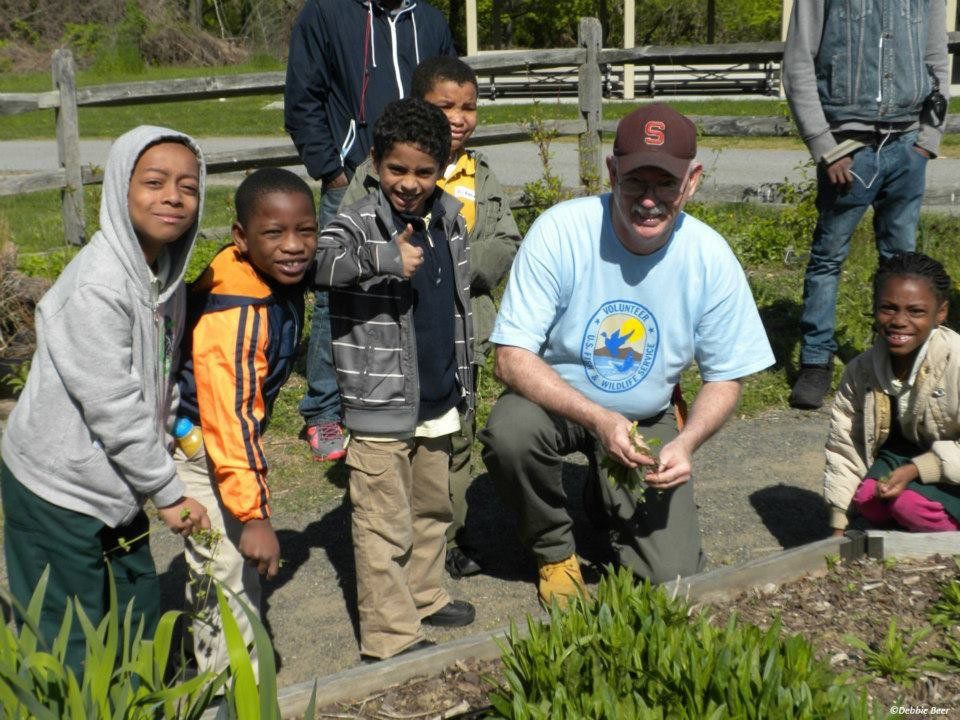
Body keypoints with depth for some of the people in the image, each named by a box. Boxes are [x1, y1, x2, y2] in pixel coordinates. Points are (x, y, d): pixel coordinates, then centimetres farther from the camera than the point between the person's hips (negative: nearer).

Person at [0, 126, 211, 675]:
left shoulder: (166, 267, 2)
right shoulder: (97, 287, -26)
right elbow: (113, 407, -24)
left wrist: (177, 433, 7)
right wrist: (169, 492, -16)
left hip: (113, 482, 9)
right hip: (58, 488, -9)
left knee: (138, 611, 20)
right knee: (68, 642, 3)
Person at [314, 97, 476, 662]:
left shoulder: (450, 219, 7)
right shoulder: (360, 223, -12)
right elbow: (315, 259, -31)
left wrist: (465, 382, 19)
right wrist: (383, 257, -42)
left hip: (438, 401, 7)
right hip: (380, 407, -6)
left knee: (432, 507, 21)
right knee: (385, 525, -1)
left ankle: (424, 596, 40)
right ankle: (392, 637, 10)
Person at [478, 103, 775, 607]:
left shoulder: (710, 259, -16)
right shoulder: (559, 231, -24)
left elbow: (725, 377, -4)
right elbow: (512, 358, -24)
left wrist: (686, 443, -24)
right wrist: (599, 420, -36)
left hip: (648, 418, 2)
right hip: (555, 400, -1)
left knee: (672, 577, -9)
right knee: (508, 432, -36)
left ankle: (608, 496, 27)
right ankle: (555, 551, -3)